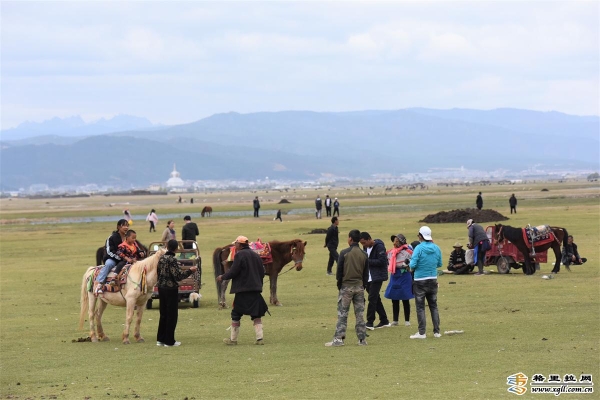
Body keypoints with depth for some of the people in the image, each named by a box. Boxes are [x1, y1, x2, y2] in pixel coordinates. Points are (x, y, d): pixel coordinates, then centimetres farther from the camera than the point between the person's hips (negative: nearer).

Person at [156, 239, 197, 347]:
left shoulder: (161, 258, 5)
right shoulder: (172, 260, -18)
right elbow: (178, 276, -21)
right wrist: (190, 271, -11)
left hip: (161, 288, 8)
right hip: (171, 289, -8)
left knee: (163, 314, 16)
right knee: (172, 315, 1)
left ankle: (160, 339, 19)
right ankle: (169, 341, 4)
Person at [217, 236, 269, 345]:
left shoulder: (239, 255, -11)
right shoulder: (255, 255, 11)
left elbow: (233, 272, -15)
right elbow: (262, 272, 13)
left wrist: (222, 277, 2)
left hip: (243, 291, -6)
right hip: (256, 290, 6)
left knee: (236, 315, 5)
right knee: (257, 314, 9)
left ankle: (233, 339, 10)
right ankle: (259, 338, 3)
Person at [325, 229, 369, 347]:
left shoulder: (344, 253, -9)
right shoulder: (364, 255, 4)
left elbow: (339, 271, -7)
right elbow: (366, 274, 7)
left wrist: (339, 284, 7)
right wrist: (363, 286, 15)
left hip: (346, 286, -4)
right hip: (359, 286, 4)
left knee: (342, 314, -1)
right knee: (360, 314, 8)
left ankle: (338, 338, -6)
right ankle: (362, 339, 8)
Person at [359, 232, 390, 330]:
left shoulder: (379, 247, -15)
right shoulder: (366, 247, 11)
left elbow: (382, 261, -21)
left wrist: (368, 261, -21)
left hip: (377, 277, -9)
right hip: (369, 277, 9)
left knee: (372, 298, -11)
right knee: (375, 299, 13)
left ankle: (370, 323, -9)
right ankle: (384, 321, 22)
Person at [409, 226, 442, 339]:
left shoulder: (419, 248, -16)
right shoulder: (436, 248, 0)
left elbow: (413, 265, -19)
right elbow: (439, 264, 9)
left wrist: (411, 266, 3)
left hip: (420, 281, -5)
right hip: (433, 281, 5)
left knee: (420, 307, 3)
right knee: (433, 306, 14)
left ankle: (422, 333, 2)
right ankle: (437, 331, 14)